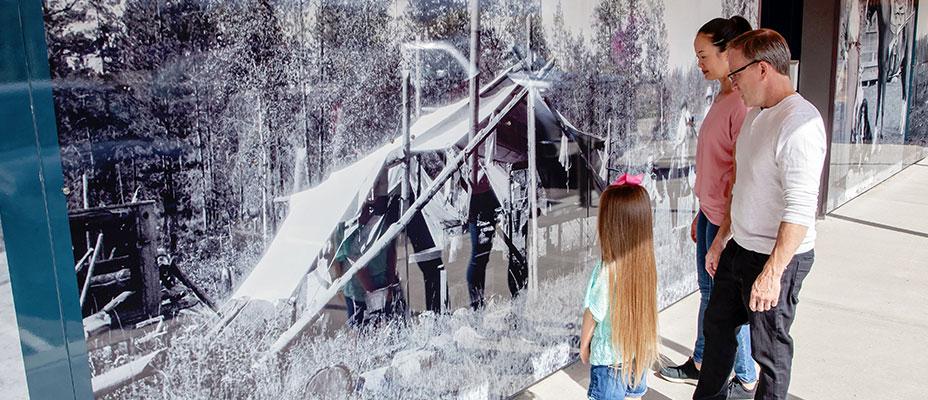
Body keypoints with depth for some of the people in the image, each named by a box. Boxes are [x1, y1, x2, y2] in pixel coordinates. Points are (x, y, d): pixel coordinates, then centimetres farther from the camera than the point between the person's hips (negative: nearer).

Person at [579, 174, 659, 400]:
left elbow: (592, 315, -15)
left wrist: (584, 346, 2)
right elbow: (639, 308, 4)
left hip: (610, 359, -6)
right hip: (639, 355, 6)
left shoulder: (607, 271, -26)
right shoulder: (646, 265, -8)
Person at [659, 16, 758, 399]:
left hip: (727, 221, -9)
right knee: (708, 291, 21)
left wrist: (725, 231, -19)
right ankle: (700, 364, 38)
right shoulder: (721, 98, 9)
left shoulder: (743, 104, -21)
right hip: (710, 213, 9)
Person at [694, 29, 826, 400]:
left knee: (770, 348, 7)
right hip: (740, 248, 10)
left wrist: (772, 272, -27)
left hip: (777, 258, -10)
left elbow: (800, 209, -27)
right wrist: (721, 239, 19)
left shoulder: (800, 123, -22)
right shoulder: (756, 113, 8)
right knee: (717, 326, 21)